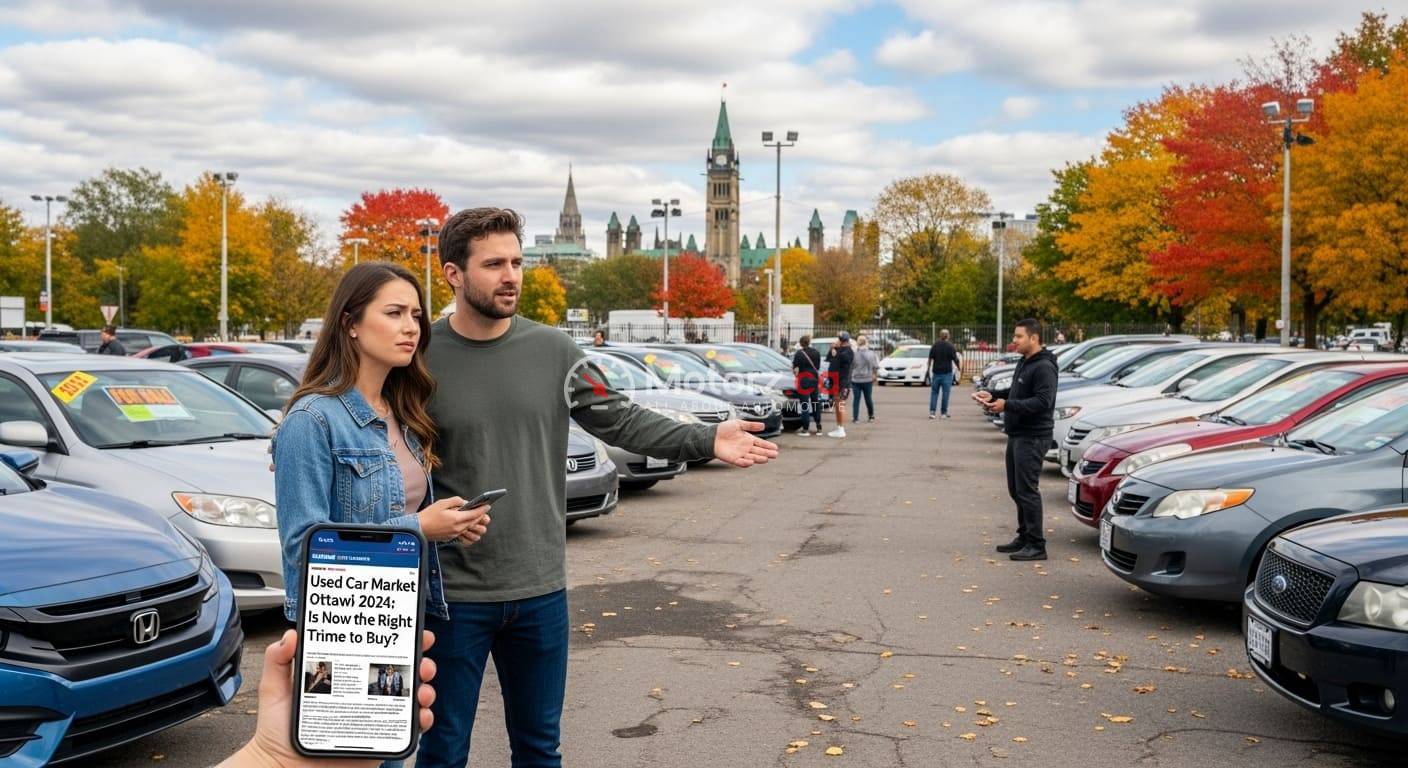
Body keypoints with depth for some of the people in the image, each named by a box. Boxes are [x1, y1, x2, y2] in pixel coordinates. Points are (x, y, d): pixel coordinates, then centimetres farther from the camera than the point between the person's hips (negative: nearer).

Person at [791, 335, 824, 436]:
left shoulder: (799, 353, -10)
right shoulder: (816, 352, 4)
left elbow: (795, 369, -9)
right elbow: (818, 367, 8)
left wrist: (796, 374, 11)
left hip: (804, 380, -4)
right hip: (815, 379, 4)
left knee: (804, 405, -1)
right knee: (816, 404, 11)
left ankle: (805, 429, -3)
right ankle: (819, 428, 14)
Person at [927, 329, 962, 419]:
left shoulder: (934, 345, 4)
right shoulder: (951, 346, -6)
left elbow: (930, 359, 5)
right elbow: (955, 359, -6)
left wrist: (929, 369, 14)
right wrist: (959, 367, 11)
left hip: (936, 372, 3)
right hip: (947, 372, -3)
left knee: (934, 392, 6)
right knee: (946, 393, 2)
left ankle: (932, 412, -3)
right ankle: (944, 412, 3)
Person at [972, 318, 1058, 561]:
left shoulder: (1043, 367, -16)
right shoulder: (1024, 363, 15)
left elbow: (1043, 402, -25)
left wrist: (1008, 405, -28)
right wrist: (992, 394, 11)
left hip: (1033, 438, -10)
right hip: (1017, 434, 10)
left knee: (1027, 490, -10)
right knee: (1016, 489, 15)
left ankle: (1036, 545, -5)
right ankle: (1024, 537, 25)